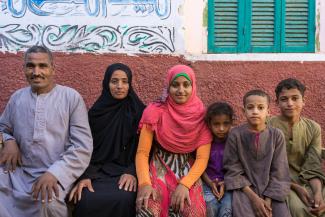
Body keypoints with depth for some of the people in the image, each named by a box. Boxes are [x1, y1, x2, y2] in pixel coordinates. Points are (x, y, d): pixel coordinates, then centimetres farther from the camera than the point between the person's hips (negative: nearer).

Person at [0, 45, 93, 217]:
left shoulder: (71, 97, -3)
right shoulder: (17, 97, 11)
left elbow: (83, 147, -9)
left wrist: (54, 173, -20)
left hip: (56, 174, -3)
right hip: (18, 171, 3)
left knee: (47, 202, -32)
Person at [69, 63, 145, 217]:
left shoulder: (139, 111, 2)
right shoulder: (96, 111, 6)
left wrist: (132, 172, -14)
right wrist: (85, 176, -12)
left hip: (126, 170, -1)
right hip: (98, 170, 1)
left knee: (123, 200, -30)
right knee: (87, 201, -27)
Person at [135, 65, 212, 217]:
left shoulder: (201, 115, -3)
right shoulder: (156, 112, -5)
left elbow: (202, 158, -5)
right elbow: (142, 153, -6)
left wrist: (184, 185, -20)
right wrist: (144, 183, -22)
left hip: (188, 170, 1)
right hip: (159, 167, -1)